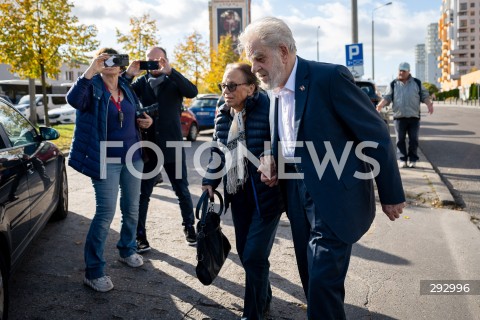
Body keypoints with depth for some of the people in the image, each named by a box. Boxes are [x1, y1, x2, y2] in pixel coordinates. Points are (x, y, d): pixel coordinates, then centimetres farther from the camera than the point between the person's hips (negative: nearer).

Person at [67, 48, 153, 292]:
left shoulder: (127, 88, 9)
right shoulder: (92, 89, -8)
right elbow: (73, 99, -30)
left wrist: (143, 122, 2)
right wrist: (90, 71, -36)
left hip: (133, 156, 6)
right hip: (106, 160, -6)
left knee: (131, 209, 15)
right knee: (105, 213, -8)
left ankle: (127, 250, 37)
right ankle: (93, 272, 3)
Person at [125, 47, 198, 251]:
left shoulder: (173, 82, 1)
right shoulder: (141, 82, 6)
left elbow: (192, 92, -19)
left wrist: (170, 71, -28)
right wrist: (128, 75, -18)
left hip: (172, 146, -1)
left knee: (182, 191, 9)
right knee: (143, 194, 4)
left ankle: (189, 227, 27)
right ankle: (140, 235, 13)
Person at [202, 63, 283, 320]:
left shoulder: (267, 108, -15)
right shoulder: (223, 115, 7)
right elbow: (217, 151, 15)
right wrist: (210, 181, 8)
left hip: (266, 193, -7)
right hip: (239, 193, 7)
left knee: (254, 256, -4)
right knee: (245, 253, 15)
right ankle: (263, 298, 40)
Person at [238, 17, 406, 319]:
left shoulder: (331, 77, -15)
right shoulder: (274, 91, 8)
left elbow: (377, 135, -12)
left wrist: (391, 195, -8)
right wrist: (270, 158, -1)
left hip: (335, 199, -7)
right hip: (299, 198, 7)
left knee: (323, 282, -5)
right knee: (312, 280, 16)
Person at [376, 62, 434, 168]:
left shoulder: (417, 83, 11)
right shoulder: (393, 84, 9)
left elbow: (424, 96, 11)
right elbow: (387, 97, 3)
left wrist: (429, 104, -8)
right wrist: (380, 105, -15)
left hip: (414, 116, 0)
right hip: (399, 117, 0)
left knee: (413, 139, 2)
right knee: (400, 139, -1)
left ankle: (412, 160, 11)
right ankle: (402, 160, 5)